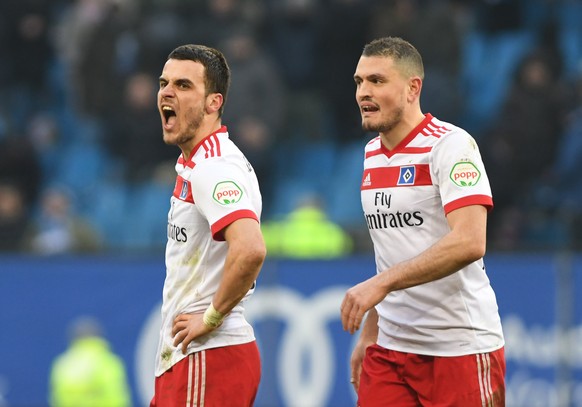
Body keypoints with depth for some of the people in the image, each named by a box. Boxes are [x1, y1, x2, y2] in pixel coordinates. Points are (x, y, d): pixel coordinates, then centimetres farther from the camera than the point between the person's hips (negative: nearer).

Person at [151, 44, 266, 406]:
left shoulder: (214, 169, -17)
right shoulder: (194, 166, 16)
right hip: (184, 357, 10)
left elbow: (250, 250, -32)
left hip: (208, 356, -10)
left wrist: (211, 317, -20)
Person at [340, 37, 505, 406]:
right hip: (390, 347, 7)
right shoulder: (372, 154, 12)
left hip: (460, 348, -7)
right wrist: (369, 335, 16)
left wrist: (381, 283, -26)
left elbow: (469, 243, -23)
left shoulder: (451, 144, -11)